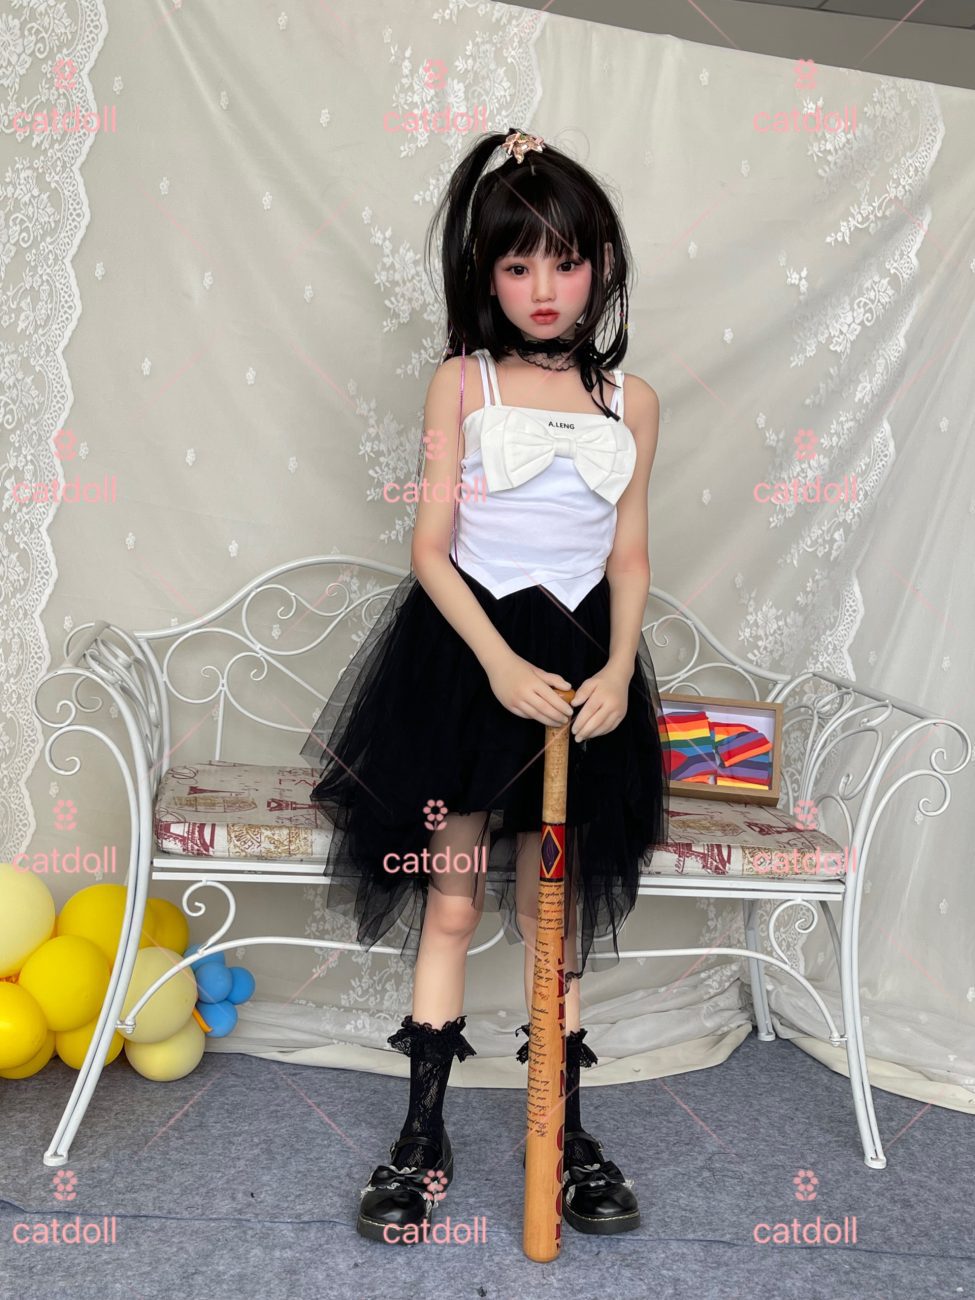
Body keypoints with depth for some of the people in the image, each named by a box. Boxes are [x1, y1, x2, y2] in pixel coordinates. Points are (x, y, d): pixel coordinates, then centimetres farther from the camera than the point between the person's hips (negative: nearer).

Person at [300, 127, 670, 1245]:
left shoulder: (631, 402, 4)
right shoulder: (462, 383, -3)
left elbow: (629, 559, 6)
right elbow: (430, 547, -7)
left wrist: (617, 671, -9)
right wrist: (501, 663, -18)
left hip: (578, 655, 2)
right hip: (462, 653, -2)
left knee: (552, 909, 11)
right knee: (450, 902, 6)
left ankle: (563, 1132, 26)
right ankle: (423, 1137, 21)